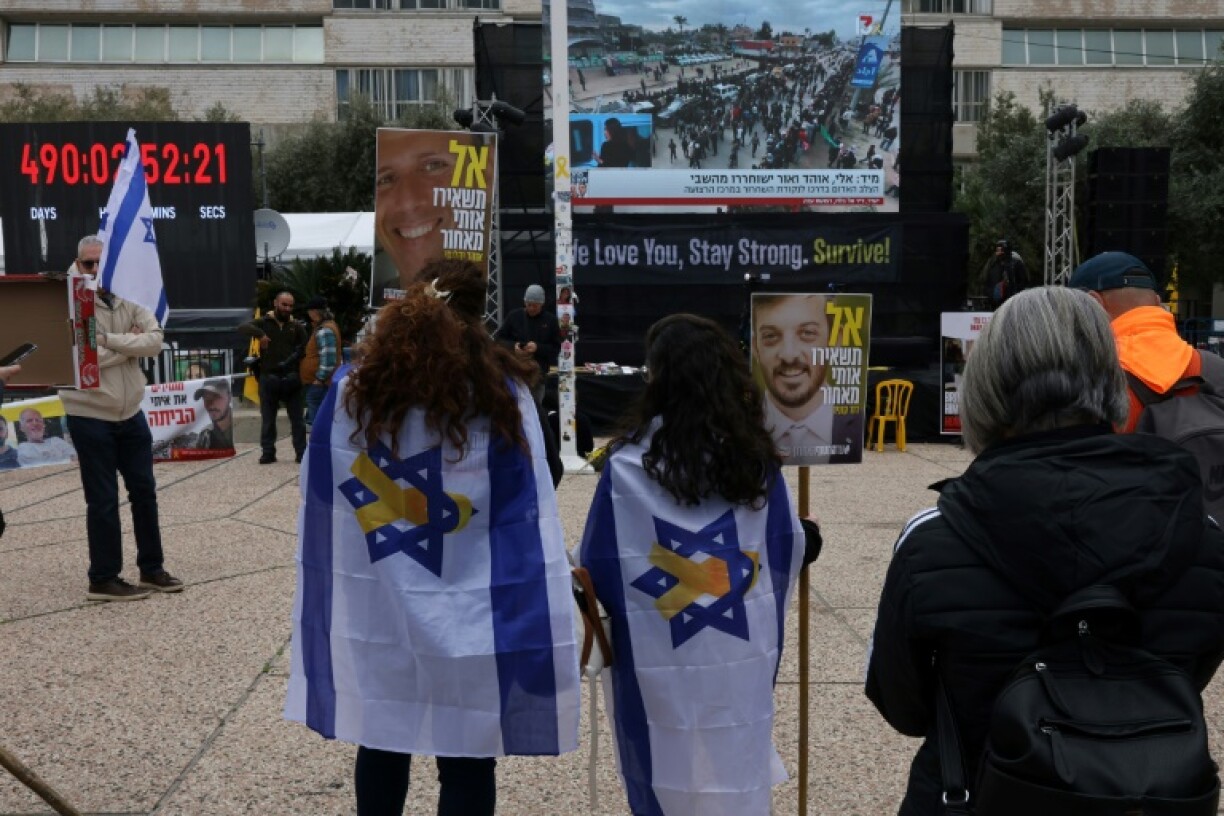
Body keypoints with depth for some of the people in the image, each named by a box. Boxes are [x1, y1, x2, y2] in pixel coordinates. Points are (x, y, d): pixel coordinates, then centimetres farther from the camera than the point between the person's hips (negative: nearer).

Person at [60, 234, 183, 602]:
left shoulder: (128, 301, 5)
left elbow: (155, 340, -8)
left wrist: (110, 340, -18)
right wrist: (130, 343, -13)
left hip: (131, 413, 5)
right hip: (90, 417, -5)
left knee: (144, 491, 12)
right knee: (103, 500, 1)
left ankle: (151, 568, 24)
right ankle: (103, 579, 13)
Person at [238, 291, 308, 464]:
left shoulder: (296, 326, 8)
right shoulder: (264, 323, 4)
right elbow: (241, 328, -9)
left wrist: (292, 361, -13)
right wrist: (259, 334, -24)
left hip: (291, 378, 1)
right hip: (268, 378, 0)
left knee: (297, 418, 4)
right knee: (267, 419, 6)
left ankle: (302, 453, 8)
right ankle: (268, 453, 13)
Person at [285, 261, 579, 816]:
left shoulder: (351, 390, -2)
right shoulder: (502, 395, -8)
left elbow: (319, 515, 3)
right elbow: (528, 527, -9)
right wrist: (538, 638, -2)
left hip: (370, 617, 3)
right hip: (467, 620, -2)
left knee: (380, 748, 20)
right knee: (465, 764, 10)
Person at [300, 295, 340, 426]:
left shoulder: (324, 331, -20)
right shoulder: (324, 326, 14)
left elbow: (328, 358, -26)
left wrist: (319, 379, -22)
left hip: (318, 383, -11)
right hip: (317, 382, 11)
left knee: (317, 420, -7)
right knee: (314, 417, 16)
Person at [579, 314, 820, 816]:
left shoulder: (628, 466, -14)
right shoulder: (755, 458, -3)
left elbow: (597, 568, -6)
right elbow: (789, 550, 7)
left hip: (661, 662, -3)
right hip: (743, 654, 3)